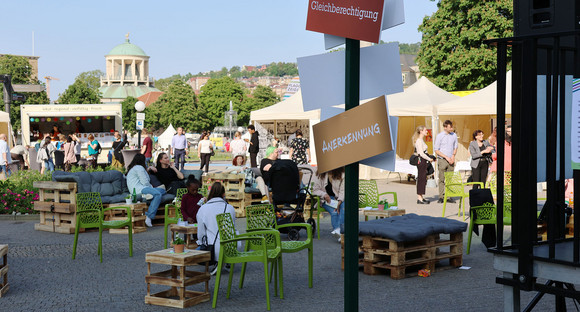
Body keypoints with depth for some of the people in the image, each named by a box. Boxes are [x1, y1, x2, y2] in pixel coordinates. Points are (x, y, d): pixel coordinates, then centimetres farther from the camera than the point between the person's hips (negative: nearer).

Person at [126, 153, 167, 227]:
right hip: (139, 189, -11)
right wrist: (151, 187, 8)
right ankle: (148, 217, -37)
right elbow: (145, 182, -8)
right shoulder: (139, 167, -2)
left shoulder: (132, 168, 31)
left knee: (163, 191, 0)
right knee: (158, 194, -31)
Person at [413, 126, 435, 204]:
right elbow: (421, 153, -20)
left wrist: (430, 158, 12)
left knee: (423, 179, 11)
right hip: (421, 161, -10)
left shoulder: (421, 140, 17)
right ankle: (419, 198, -4)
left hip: (424, 162, 10)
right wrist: (429, 159, -10)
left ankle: (421, 197, 16)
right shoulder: (419, 141, -14)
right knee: (421, 179, -7)